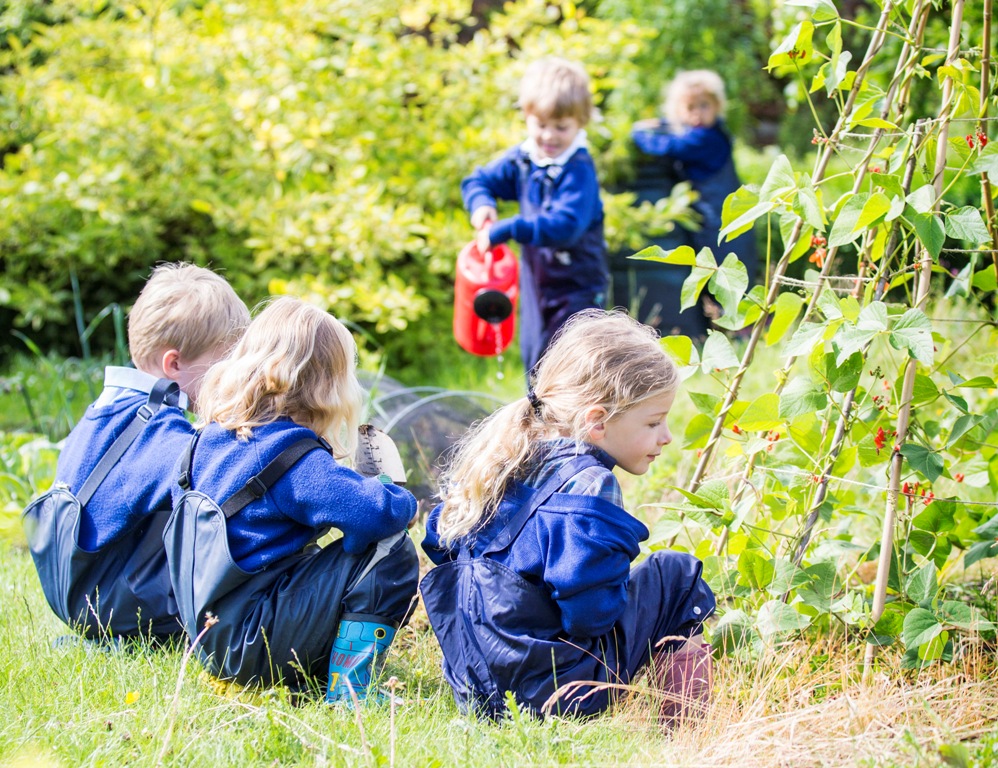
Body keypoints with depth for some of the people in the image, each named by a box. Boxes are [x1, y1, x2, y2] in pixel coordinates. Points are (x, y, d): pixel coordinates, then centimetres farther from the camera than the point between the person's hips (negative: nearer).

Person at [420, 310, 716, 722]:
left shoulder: (507, 460, 8)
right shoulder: (585, 486, -19)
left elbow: (440, 540, 21)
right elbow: (591, 609, -26)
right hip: (550, 694, -9)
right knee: (677, 573, 3)